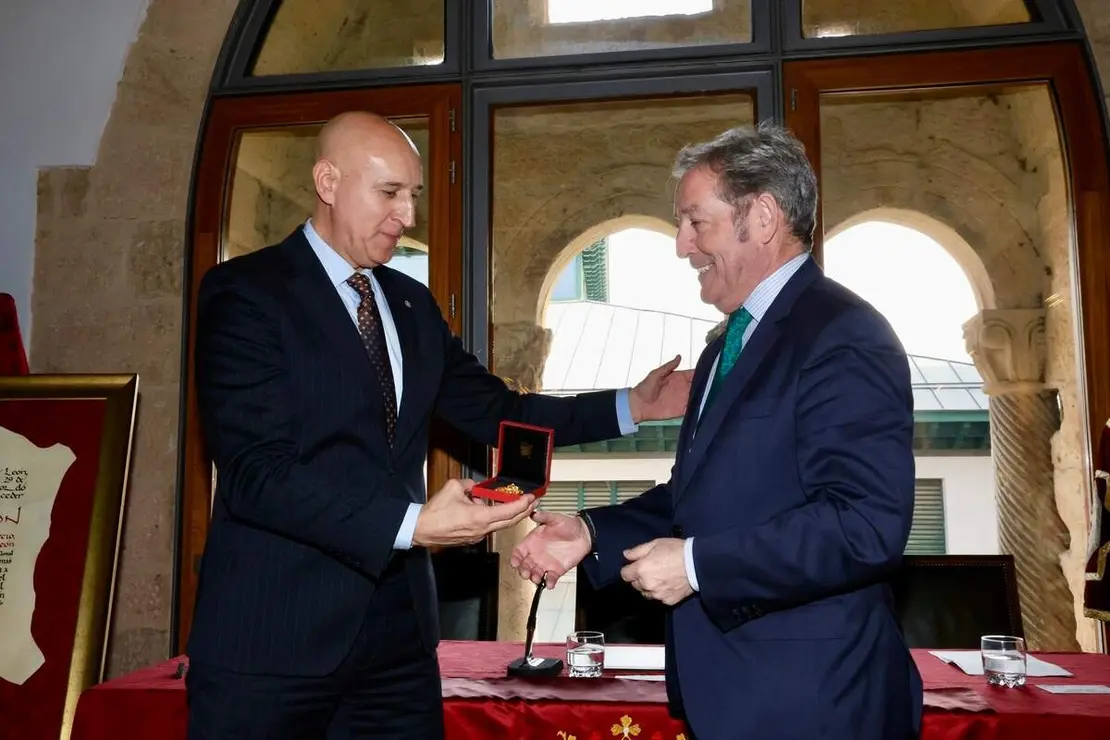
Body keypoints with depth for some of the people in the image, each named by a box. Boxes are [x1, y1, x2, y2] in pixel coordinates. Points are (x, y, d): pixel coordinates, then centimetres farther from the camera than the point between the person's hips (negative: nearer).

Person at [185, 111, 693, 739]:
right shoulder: (245, 292, -10)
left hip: (399, 628, 6)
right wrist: (412, 524, -28)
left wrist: (630, 407, 4)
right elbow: (256, 473, -19)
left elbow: (497, 412, 12)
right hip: (274, 633, -5)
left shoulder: (413, 305, 12)